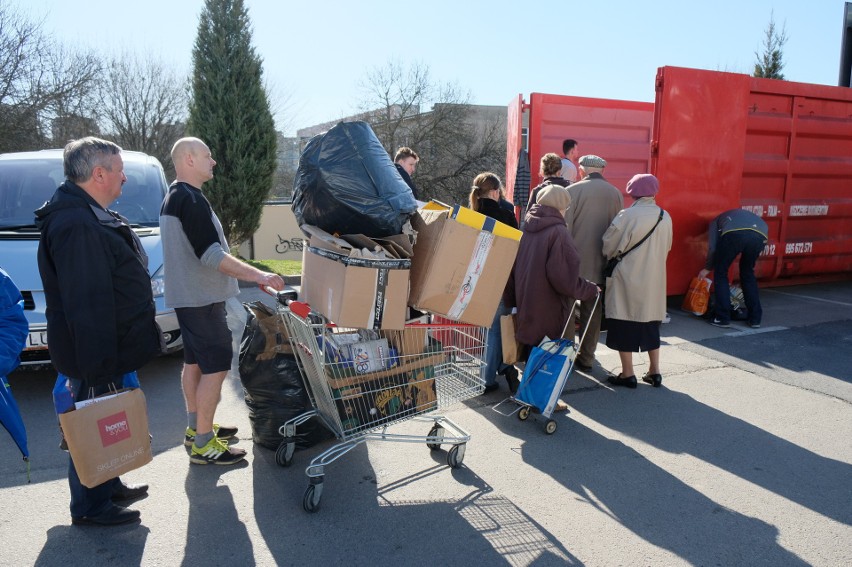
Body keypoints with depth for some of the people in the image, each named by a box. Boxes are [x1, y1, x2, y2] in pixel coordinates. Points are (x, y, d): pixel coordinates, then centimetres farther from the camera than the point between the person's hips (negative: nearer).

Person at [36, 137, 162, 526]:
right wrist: (96, 362, -26)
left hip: (109, 348, 10)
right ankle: (89, 506, 20)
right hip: (94, 352, -10)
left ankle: (108, 485, 38)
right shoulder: (76, 226, -25)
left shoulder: (91, 216, 12)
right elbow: (85, 303, -28)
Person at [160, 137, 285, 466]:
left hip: (186, 296, 11)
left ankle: (195, 428, 29)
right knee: (216, 367, -6)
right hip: (201, 297, -11)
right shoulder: (191, 199, -19)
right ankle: (203, 444, -1)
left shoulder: (173, 198, 14)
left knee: (194, 362, 17)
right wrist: (257, 275, -29)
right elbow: (211, 254, -27)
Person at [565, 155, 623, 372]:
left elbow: (564, 227, -9)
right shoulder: (616, 194, 4)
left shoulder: (573, 191, -8)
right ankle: (586, 358, 17)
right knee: (593, 312, 11)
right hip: (601, 265, 3)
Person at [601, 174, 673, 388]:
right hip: (653, 280, 5)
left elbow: (608, 244, -10)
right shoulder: (665, 217, 0)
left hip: (627, 277, -5)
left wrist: (612, 257, 11)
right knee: (650, 324, 16)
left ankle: (628, 374, 9)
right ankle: (654, 371, 22)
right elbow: (666, 248, 10)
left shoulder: (627, 215, -16)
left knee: (624, 325, 4)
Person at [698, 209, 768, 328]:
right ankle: (755, 318, 26)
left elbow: (712, 247, 22)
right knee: (748, 274, 25)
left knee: (720, 273, 15)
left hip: (734, 233, -4)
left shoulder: (717, 221, 36)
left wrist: (707, 268, 36)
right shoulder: (745, 215, 47)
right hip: (760, 235, 4)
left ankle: (722, 318, 13)